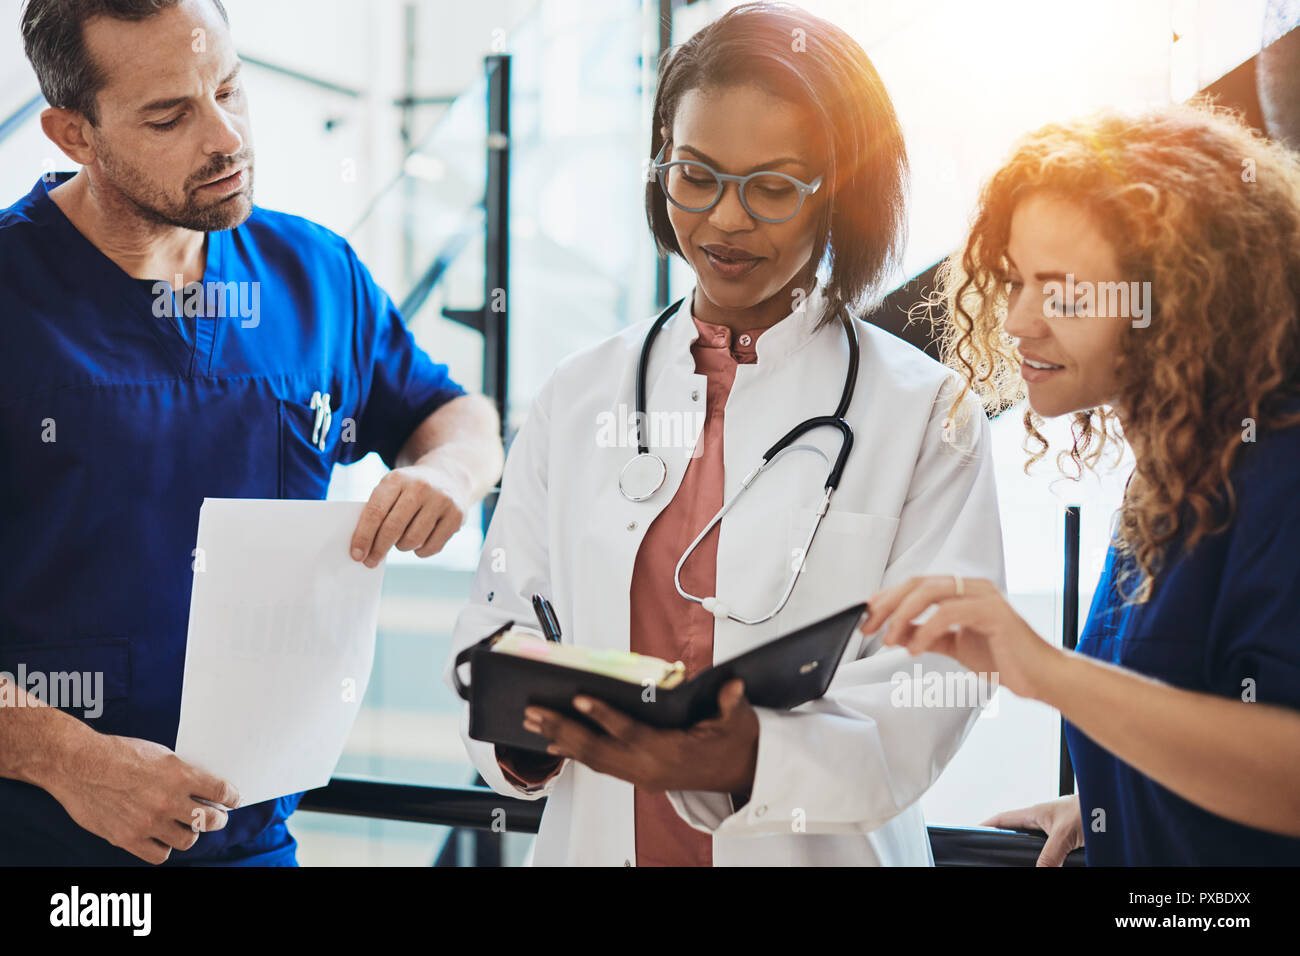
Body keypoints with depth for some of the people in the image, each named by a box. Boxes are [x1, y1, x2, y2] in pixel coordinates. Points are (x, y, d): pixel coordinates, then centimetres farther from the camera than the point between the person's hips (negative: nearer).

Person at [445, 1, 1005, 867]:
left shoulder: (926, 411, 1)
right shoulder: (578, 397, 10)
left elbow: (928, 689, -7)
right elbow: (501, 623, 7)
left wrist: (751, 759, -24)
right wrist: (524, 724, -14)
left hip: (817, 850, -3)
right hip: (593, 836, 3)